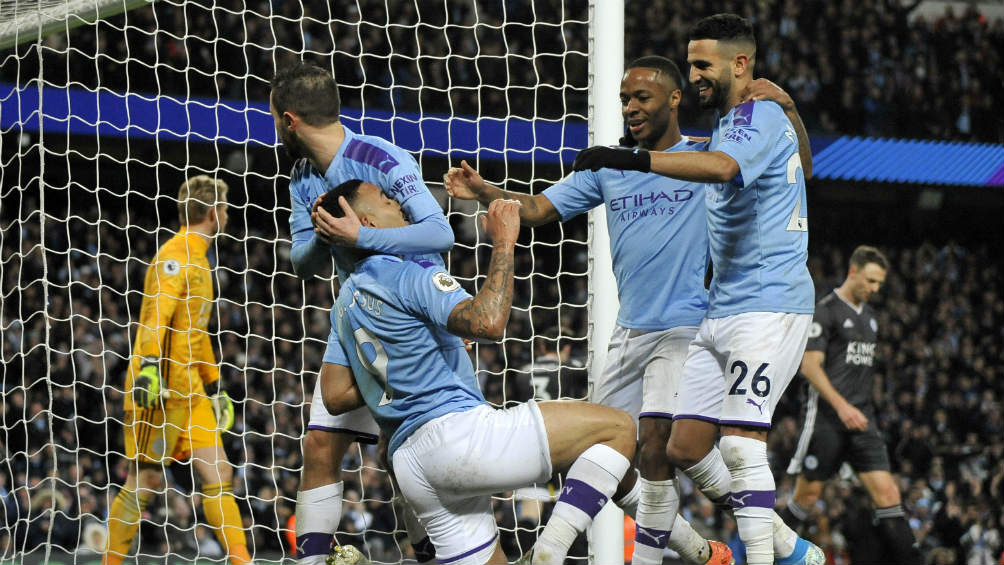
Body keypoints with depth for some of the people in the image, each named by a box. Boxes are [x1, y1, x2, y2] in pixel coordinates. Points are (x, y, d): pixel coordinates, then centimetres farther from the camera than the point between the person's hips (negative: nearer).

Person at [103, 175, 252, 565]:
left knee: (219, 474, 2)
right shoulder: (176, 256, -9)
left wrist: (214, 387, 30)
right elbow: (156, 315, -20)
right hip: (160, 388, -9)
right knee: (146, 479, -7)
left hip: (190, 390, 9)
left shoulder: (199, 260, 22)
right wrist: (148, 367, -31)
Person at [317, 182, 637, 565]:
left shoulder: (346, 301, 20)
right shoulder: (410, 276, -7)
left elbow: (336, 398, 22)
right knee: (618, 428, -8)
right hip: (455, 429, -9)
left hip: (409, 463, 9)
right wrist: (503, 242, -11)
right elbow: (488, 322, -21)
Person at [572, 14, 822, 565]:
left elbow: (722, 167, -34)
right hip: (721, 310, 10)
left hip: (767, 306, -10)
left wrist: (632, 159, -42)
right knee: (685, 446, 7)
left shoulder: (761, 116, -12)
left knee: (741, 445, -17)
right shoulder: (725, 124, 20)